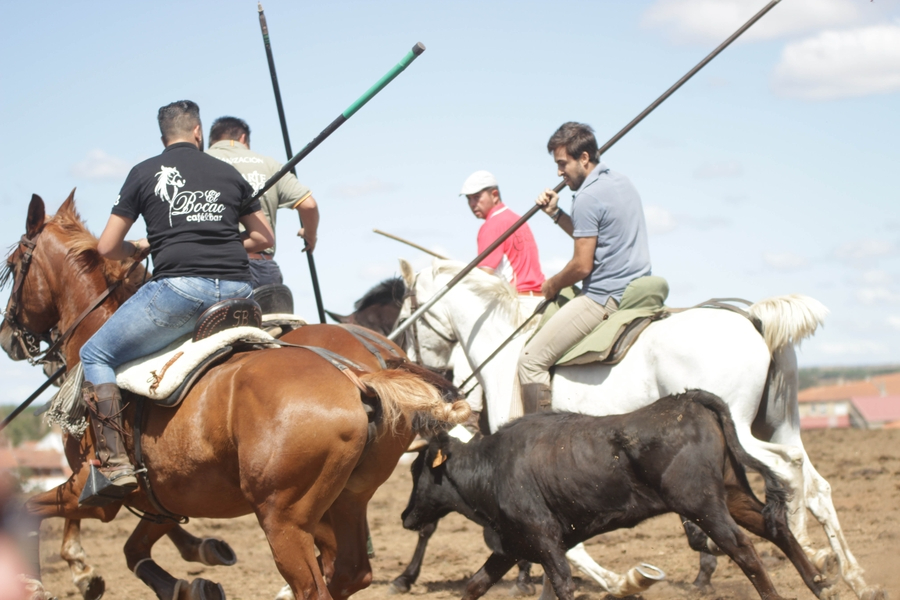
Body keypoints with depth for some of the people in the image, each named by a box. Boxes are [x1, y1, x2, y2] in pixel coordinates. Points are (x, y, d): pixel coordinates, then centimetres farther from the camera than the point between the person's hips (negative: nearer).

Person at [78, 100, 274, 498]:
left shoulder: (145, 173, 10)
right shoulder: (228, 174, 19)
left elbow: (107, 248, 9)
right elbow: (264, 238, 26)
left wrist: (139, 250, 29)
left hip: (178, 288, -4)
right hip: (237, 292, 4)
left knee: (95, 356, 8)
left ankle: (114, 463, -7)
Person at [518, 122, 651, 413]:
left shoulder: (588, 197, -16)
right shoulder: (623, 183, 13)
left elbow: (582, 265, -17)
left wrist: (551, 285, 0)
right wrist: (555, 213, 15)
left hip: (604, 299, -10)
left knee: (531, 360, -6)